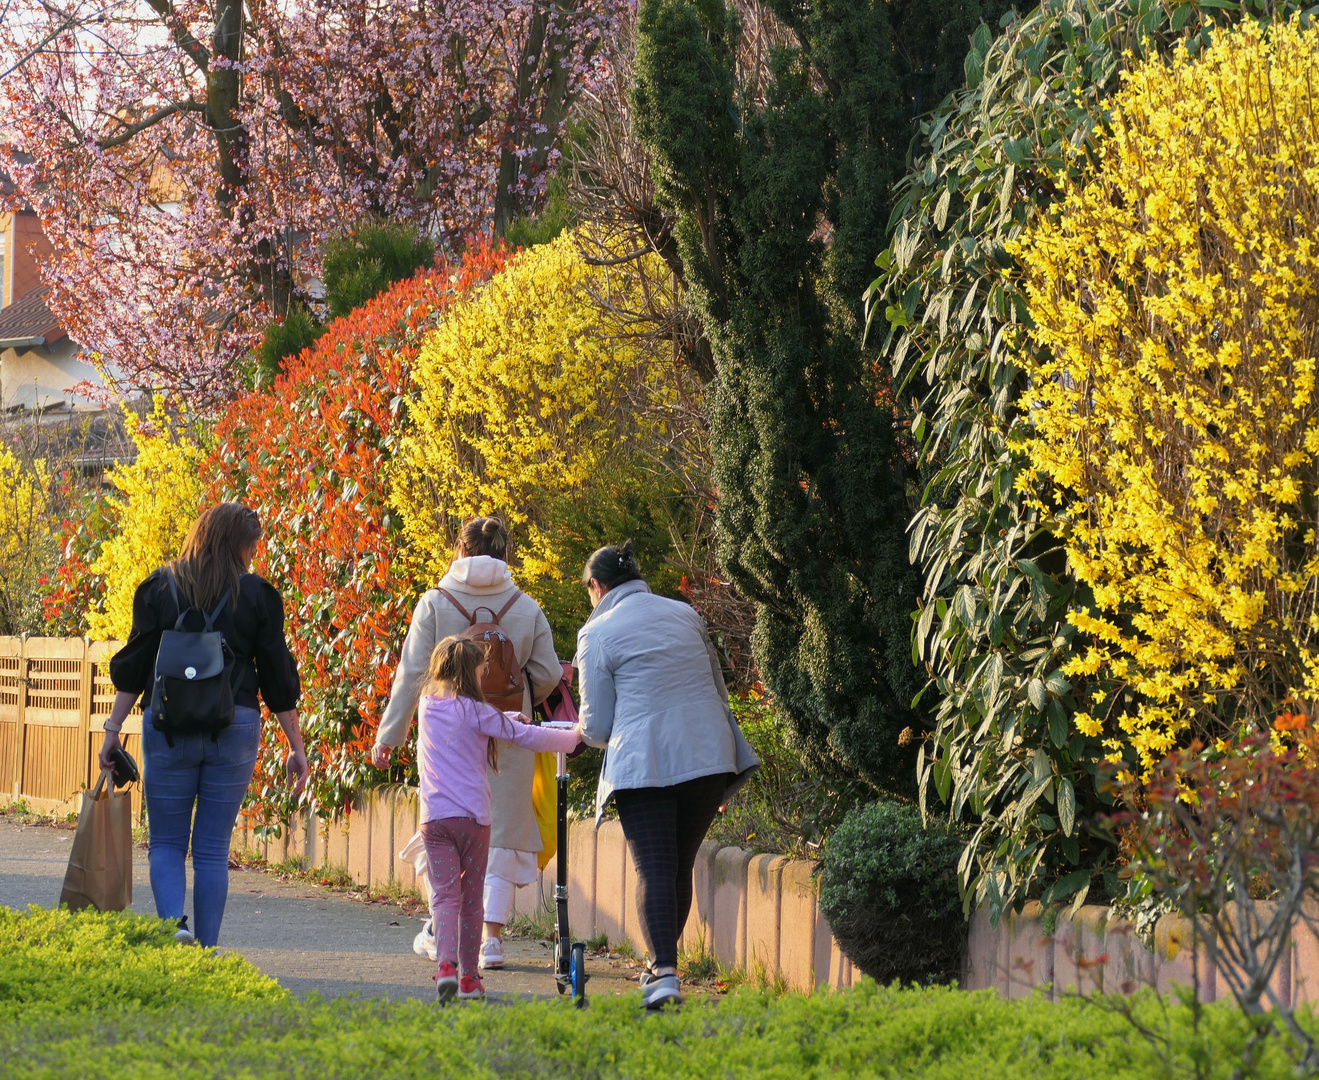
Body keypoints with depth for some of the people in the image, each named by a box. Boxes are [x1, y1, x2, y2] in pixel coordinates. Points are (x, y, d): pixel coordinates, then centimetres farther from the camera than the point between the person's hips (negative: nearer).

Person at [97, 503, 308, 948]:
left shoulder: (159, 587, 4)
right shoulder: (256, 594, 2)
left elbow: (134, 665, 3)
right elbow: (277, 677, 5)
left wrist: (113, 728, 8)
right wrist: (297, 747, 11)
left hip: (168, 727, 0)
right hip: (234, 728, 0)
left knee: (165, 841, 8)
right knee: (213, 849, 7)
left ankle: (172, 923, -17)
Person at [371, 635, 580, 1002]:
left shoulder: (427, 706, 10)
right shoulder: (477, 712, -5)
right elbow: (526, 737, -6)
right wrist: (573, 738, 5)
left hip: (435, 817, 3)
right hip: (474, 816, -2)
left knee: (445, 895, -3)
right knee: (472, 898, 9)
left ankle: (446, 965, -26)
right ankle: (468, 978, 12)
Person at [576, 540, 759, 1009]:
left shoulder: (598, 633, 0)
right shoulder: (684, 614, 15)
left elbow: (597, 727, 0)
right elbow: (718, 689, 21)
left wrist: (584, 732, 25)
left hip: (644, 763, -5)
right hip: (709, 754, 5)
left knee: (654, 869, -7)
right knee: (681, 866, 15)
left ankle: (665, 972, -21)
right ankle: (662, 965, 25)